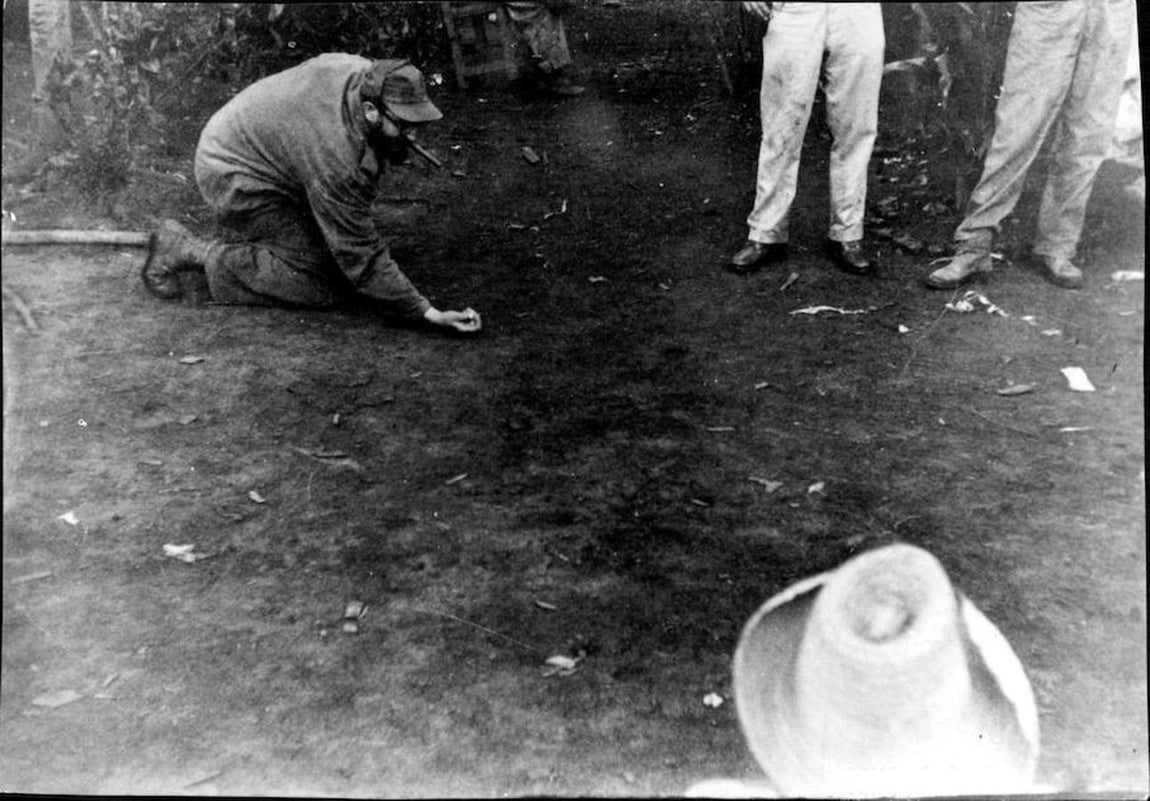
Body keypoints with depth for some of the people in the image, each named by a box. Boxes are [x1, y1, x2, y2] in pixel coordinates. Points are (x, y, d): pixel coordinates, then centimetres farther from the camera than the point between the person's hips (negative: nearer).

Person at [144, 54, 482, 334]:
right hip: (233, 177, -9)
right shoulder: (337, 158, -36)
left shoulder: (362, 71, -13)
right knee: (318, 285, -13)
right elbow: (362, 256, -31)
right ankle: (188, 252, -5)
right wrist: (428, 313, -31)